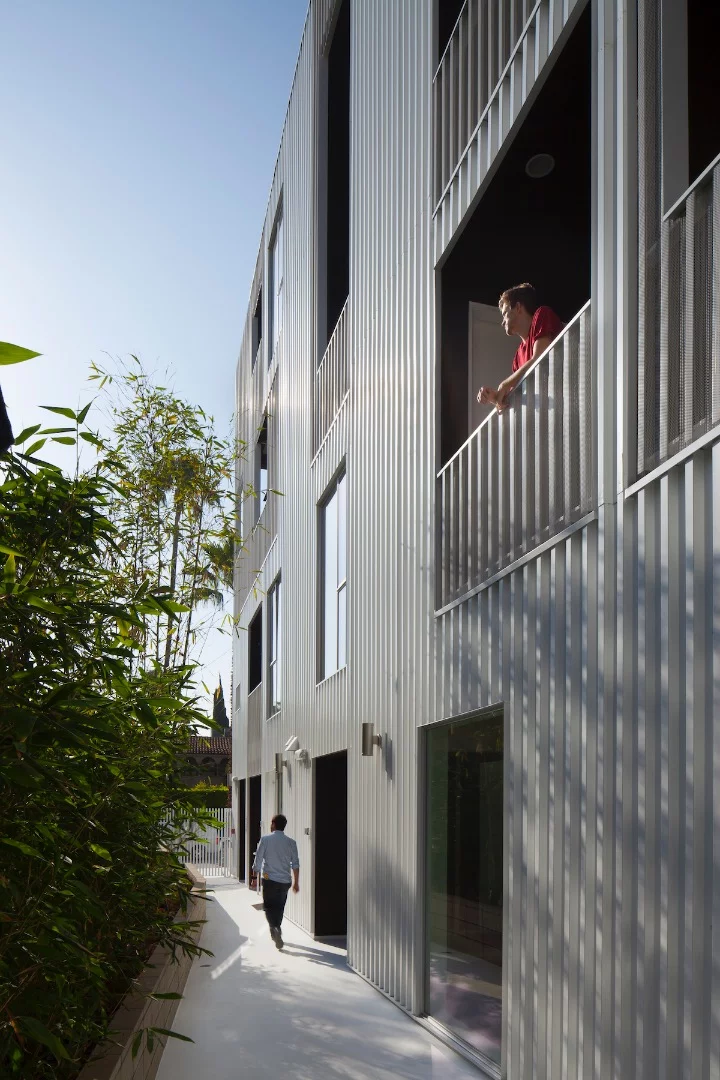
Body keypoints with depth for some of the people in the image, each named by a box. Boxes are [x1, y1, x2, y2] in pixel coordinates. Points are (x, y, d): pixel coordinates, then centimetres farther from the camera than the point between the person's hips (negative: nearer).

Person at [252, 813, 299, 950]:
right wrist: (296, 882, 9)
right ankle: (276, 933, 25)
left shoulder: (266, 840, -5)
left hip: (269, 879, -3)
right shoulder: (291, 842, 2)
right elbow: (295, 864, 3)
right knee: (279, 908, 17)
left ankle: (274, 928, -20)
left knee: (269, 907, 5)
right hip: (285, 881, 3)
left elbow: (257, 860, -4)